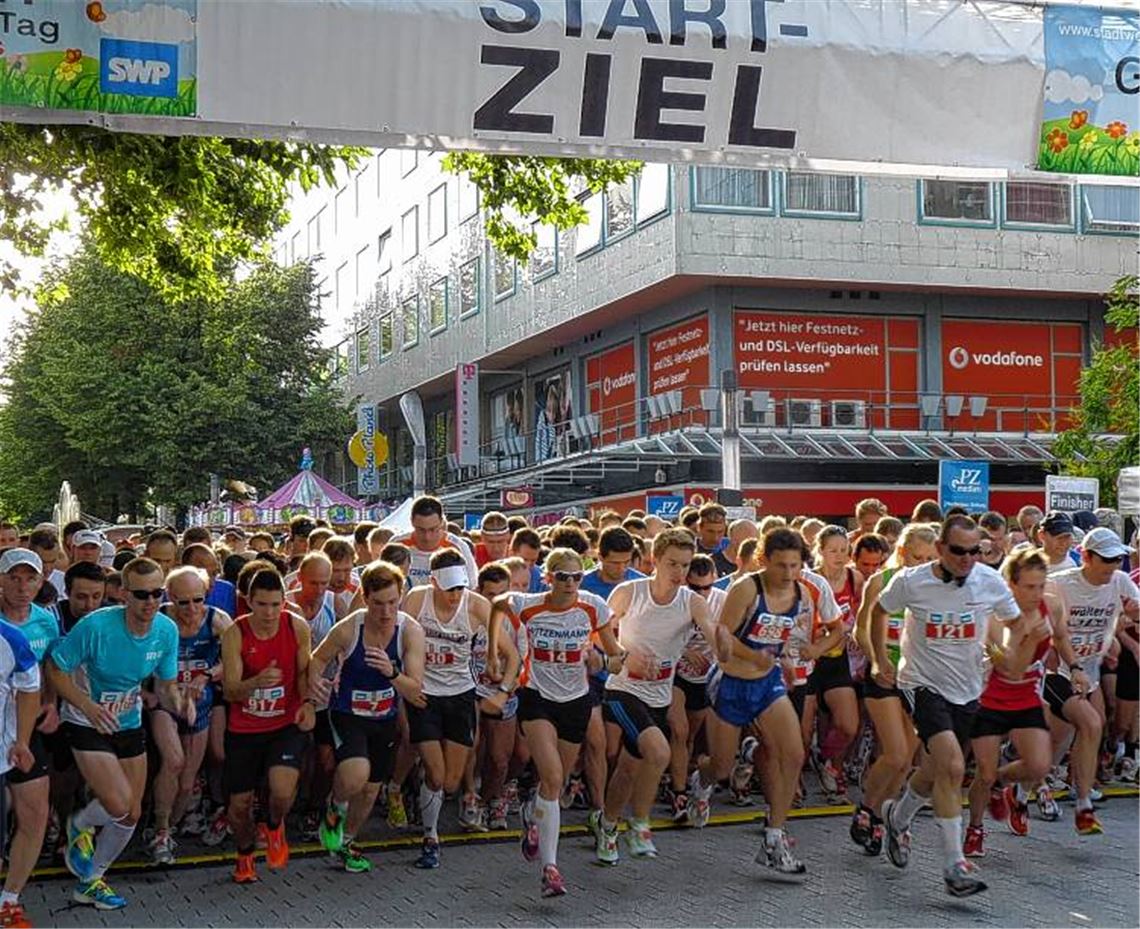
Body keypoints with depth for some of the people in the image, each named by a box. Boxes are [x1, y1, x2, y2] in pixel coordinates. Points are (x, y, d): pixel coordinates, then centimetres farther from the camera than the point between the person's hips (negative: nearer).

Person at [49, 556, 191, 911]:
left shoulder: (167, 631, -11)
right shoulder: (96, 626, -27)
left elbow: (166, 684, 0)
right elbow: (55, 669, -17)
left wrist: (178, 702, -24)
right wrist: (88, 706, -30)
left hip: (130, 725, 6)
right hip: (87, 723, -6)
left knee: (132, 815, 8)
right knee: (119, 805, -19)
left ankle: (91, 881, 32)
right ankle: (79, 827, 17)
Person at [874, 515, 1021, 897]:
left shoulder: (990, 582, -8)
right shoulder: (911, 582, -13)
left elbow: (1014, 621, 9)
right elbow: (879, 611, 6)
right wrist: (881, 661, 8)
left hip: (967, 689, 4)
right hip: (923, 683, -4)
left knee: (936, 771, 15)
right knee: (952, 767, -21)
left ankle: (897, 817, 46)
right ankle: (954, 866, -14)